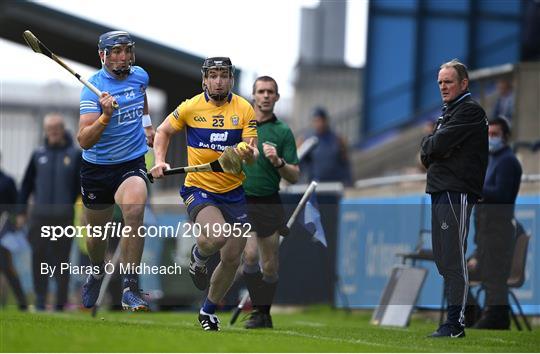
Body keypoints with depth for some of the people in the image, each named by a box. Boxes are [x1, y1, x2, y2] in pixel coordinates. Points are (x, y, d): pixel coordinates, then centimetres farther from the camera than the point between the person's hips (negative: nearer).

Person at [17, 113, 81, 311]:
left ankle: (61, 302, 6)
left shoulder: (75, 155, 4)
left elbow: (83, 186, 6)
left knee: (61, 259, 1)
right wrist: (21, 212, 9)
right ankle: (40, 297, 3)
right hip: (39, 215, 2)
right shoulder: (38, 155, 9)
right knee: (38, 256, -4)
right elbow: (27, 184, 14)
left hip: (64, 216, -2)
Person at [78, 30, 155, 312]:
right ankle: (97, 271, 49)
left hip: (132, 163, 1)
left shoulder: (140, 75, 0)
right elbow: (84, 141, -27)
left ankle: (130, 289, -25)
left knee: (134, 212, -28)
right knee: (96, 233, 13)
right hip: (96, 168, -1)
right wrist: (106, 116, -40)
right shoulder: (93, 88, -16)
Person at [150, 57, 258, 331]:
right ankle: (199, 256, 7)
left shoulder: (245, 110, -2)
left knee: (232, 259, 6)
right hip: (198, 188, -3)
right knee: (216, 236, -31)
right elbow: (163, 131, 10)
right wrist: (159, 161, -5)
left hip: (233, 192, 3)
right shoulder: (190, 107, -4)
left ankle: (208, 310, 30)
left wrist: (249, 154, -29)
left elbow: (253, 154, -5)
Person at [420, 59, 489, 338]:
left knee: (453, 260, -10)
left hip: (456, 192, -10)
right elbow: (427, 154, 21)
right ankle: (454, 315, 17)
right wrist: (430, 150, 1)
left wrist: (427, 143, 3)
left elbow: (437, 145, -16)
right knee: (442, 259, 11)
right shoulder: (448, 111, 23)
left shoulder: (470, 111, -8)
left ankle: (455, 323, -10)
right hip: (440, 191, 10)